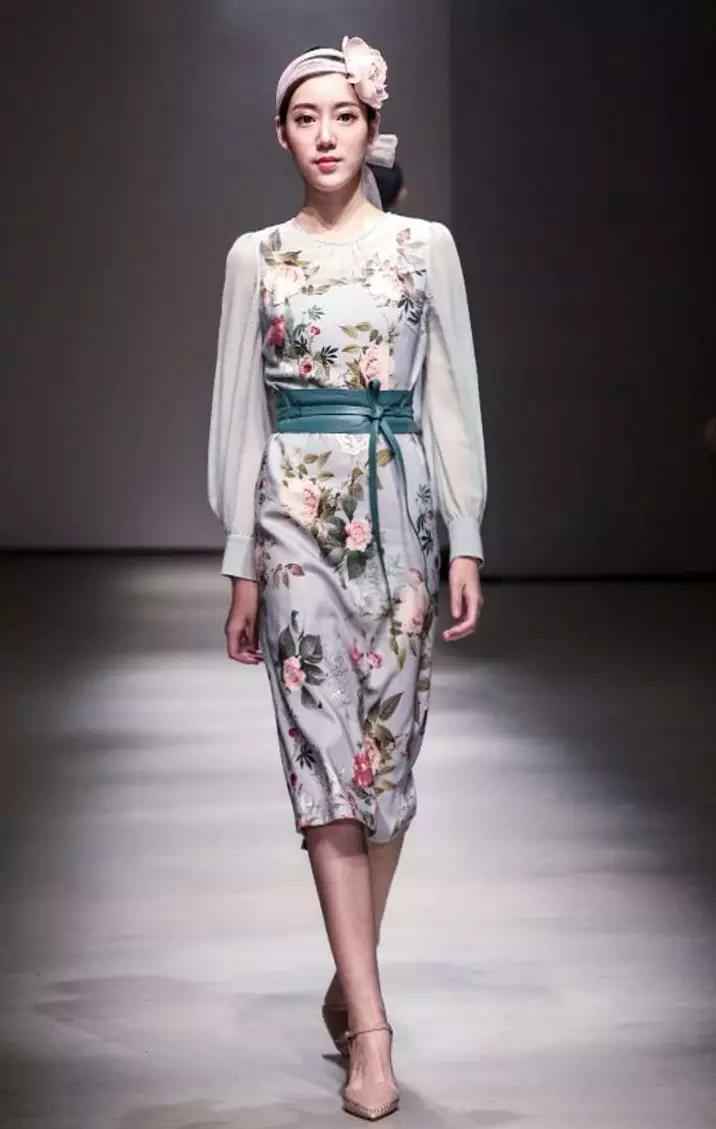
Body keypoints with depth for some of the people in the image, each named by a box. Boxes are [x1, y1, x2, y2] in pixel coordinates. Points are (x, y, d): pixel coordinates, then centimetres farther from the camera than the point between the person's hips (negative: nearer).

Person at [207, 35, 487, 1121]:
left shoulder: (426, 245, 5)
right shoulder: (257, 256, 6)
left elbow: (453, 398, 4)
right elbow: (242, 409, 6)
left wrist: (466, 541, -2)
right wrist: (241, 562, 3)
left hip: (400, 508, 1)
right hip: (299, 513, -1)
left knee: (390, 744, 5)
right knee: (326, 749, -8)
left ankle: (352, 972, 23)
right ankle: (370, 1024, -7)